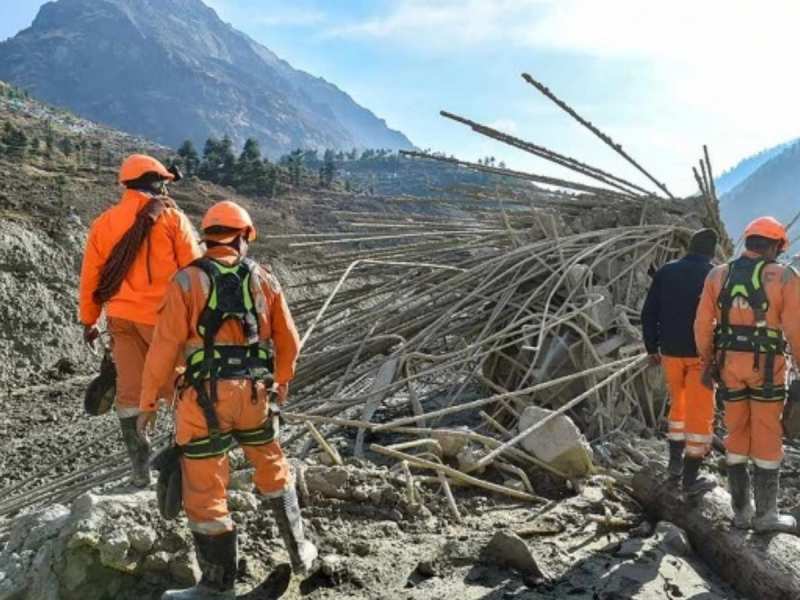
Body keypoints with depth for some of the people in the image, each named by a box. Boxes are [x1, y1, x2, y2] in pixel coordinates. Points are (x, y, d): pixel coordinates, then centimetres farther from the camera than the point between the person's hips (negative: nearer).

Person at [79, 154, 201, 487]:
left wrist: (89, 320, 18)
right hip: (163, 317, -4)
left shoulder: (103, 223, 7)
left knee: (129, 392, 10)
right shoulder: (172, 218, -5)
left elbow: (90, 275, 10)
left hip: (121, 318, 4)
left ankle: (139, 468, 16)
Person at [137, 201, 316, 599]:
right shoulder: (264, 280, 4)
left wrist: (147, 403, 0)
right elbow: (289, 340, 11)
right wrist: (283, 379, 29)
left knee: (205, 492, 8)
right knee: (273, 470, 25)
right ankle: (299, 551, 36)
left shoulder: (187, 282, -6)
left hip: (204, 398, -3)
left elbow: (164, 347, -9)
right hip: (253, 393, 4)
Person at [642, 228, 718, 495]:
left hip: (671, 352, 4)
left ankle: (675, 461, 24)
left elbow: (648, 313, 3)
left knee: (678, 405, 23)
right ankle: (690, 478, 6)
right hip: (701, 354, -3)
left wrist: (652, 348, 11)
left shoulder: (665, 272, 3)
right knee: (700, 413, 4)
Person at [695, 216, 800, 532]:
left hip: (729, 364, 3)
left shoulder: (718, 275, 3)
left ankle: (741, 510, 17)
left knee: (737, 436, 12)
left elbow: (702, 325, 1)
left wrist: (707, 363, 12)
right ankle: (766, 514, 11)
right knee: (767, 441, 5)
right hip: (766, 366, -3)